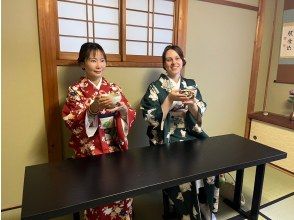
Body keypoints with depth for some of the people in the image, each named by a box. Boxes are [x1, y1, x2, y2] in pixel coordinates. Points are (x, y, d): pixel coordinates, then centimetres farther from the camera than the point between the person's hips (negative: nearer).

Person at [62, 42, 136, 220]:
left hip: (116, 149, 3)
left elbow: (131, 115, 3)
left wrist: (121, 108, -18)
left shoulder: (114, 88, 7)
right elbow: (72, 122, -11)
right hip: (90, 152, -2)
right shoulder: (76, 90, -2)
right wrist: (93, 108, -25)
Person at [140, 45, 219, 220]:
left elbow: (198, 116, 6)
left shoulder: (192, 85, 10)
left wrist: (191, 103, -14)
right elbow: (153, 119, -10)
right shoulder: (156, 87, -2)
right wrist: (170, 99, -19)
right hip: (167, 139, -4)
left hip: (191, 134, 4)